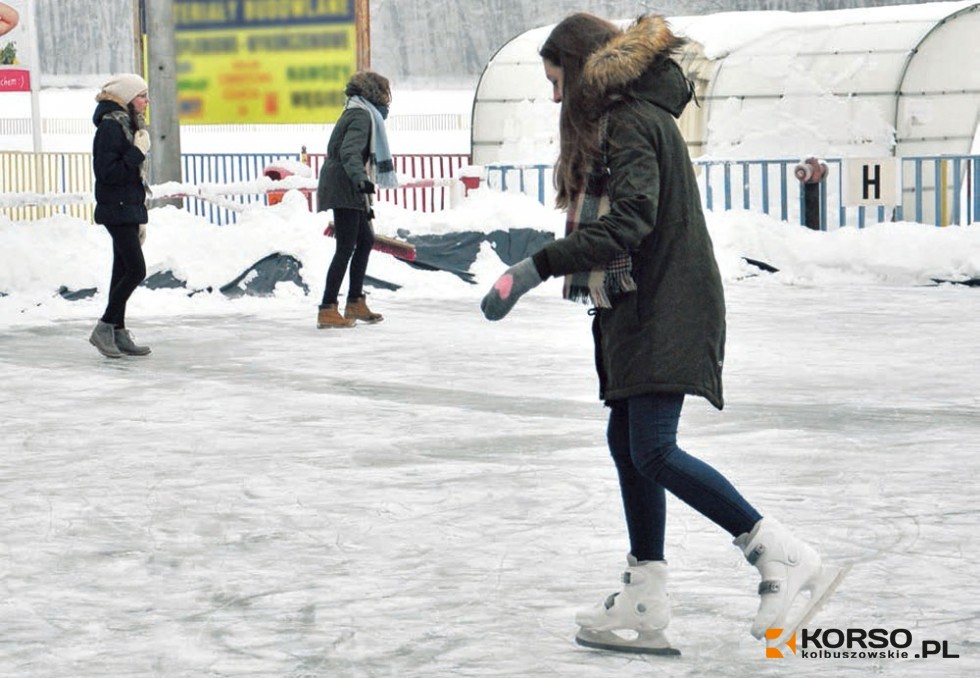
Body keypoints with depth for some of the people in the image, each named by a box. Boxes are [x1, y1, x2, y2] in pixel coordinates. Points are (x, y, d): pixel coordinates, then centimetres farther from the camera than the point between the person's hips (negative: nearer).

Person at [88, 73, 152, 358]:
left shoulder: (129, 124, 16)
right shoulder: (110, 126, -14)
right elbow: (108, 172, -21)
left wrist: (140, 220, 21)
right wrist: (137, 153, -21)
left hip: (129, 209, 10)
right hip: (117, 209, -10)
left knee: (124, 271, 10)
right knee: (136, 270, -13)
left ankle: (118, 333, 13)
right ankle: (104, 328, -6)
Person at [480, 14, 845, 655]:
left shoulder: (633, 122, -14)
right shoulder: (617, 120, 17)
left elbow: (628, 222, -26)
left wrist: (539, 266, -30)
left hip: (667, 312, -11)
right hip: (637, 312, 11)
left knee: (653, 451, -17)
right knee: (627, 442, 8)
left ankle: (789, 559, -14)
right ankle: (646, 606, 11)